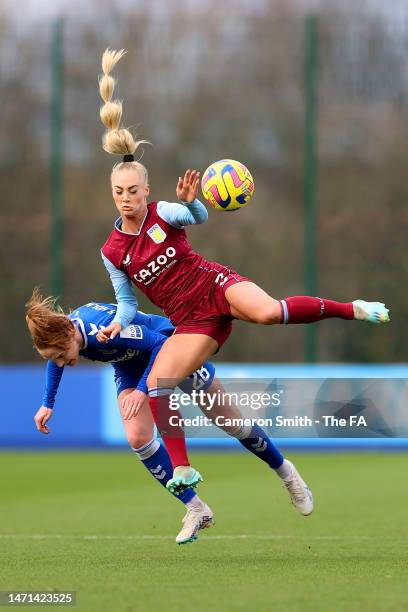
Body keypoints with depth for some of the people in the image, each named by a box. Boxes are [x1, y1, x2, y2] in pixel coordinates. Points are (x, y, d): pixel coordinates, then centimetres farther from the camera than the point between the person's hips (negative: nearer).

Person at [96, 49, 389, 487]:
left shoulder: (162, 213, -6)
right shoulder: (111, 252, 2)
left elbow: (199, 217, -27)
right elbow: (127, 299, 10)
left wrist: (189, 202, -51)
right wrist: (119, 323, -13)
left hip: (214, 285, -3)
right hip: (190, 321, 3)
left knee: (268, 312, -37)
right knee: (155, 386, -20)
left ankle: (352, 309, -13)